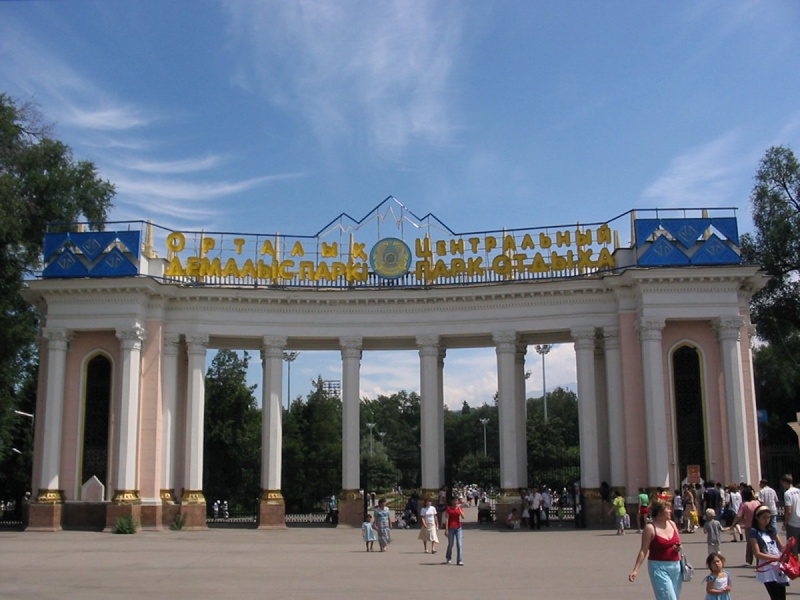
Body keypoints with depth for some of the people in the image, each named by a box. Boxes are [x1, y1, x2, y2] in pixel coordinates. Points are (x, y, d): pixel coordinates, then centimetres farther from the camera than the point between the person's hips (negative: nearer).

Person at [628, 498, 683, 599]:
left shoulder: (672, 524, 7)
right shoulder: (650, 528, -10)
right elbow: (643, 551, -9)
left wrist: (679, 548, -3)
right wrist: (636, 570, -15)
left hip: (675, 567, 6)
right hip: (659, 568, -6)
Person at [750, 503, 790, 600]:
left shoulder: (772, 530, 12)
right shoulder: (754, 532, -5)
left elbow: (781, 548, 10)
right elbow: (757, 554, -12)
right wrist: (777, 558, -20)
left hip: (779, 567, 6)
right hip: (766, 569, -6)